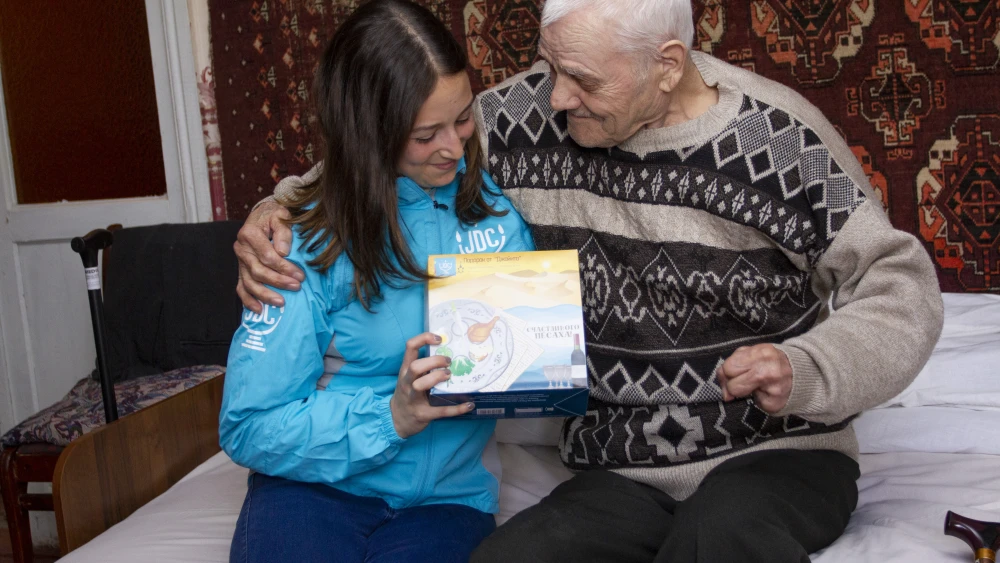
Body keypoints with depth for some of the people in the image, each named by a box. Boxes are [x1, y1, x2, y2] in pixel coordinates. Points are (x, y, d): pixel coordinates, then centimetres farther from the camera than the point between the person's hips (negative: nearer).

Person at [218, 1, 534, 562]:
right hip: (316, 484, -1)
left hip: (446, 495, 2)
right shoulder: (311, 241, -8)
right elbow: (250, 426, -10)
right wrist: (391, 417, -22)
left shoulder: (497, 206, 1)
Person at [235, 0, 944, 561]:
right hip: (617, 475, 4)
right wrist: (281, 207, -5)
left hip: (777, 453, -3)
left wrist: (805, 372, -25)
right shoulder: (533, 113, -2)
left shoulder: (779, 139, -11)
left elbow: (902, 285, -6)